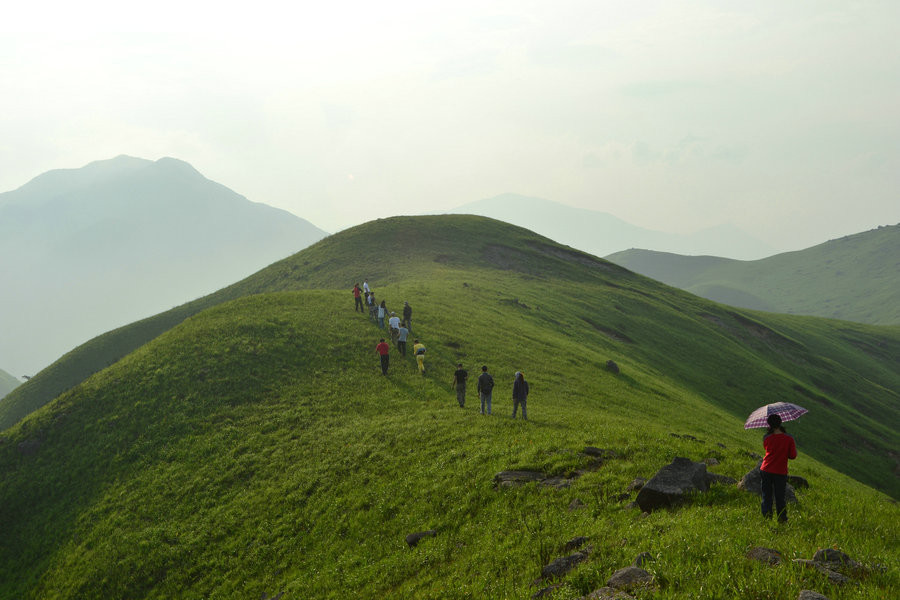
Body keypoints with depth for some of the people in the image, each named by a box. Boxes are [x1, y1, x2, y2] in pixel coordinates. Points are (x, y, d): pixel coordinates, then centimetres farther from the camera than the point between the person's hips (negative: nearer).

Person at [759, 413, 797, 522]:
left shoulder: (767, 438, -7)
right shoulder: (789, 439, -11)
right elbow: (793, 456, -6)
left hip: (766, 470, 1)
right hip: (780, 472, -1)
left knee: (766, 497, 10)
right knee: (780, 498, 12)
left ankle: (766, 517, 8)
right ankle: (782, 519, 16)